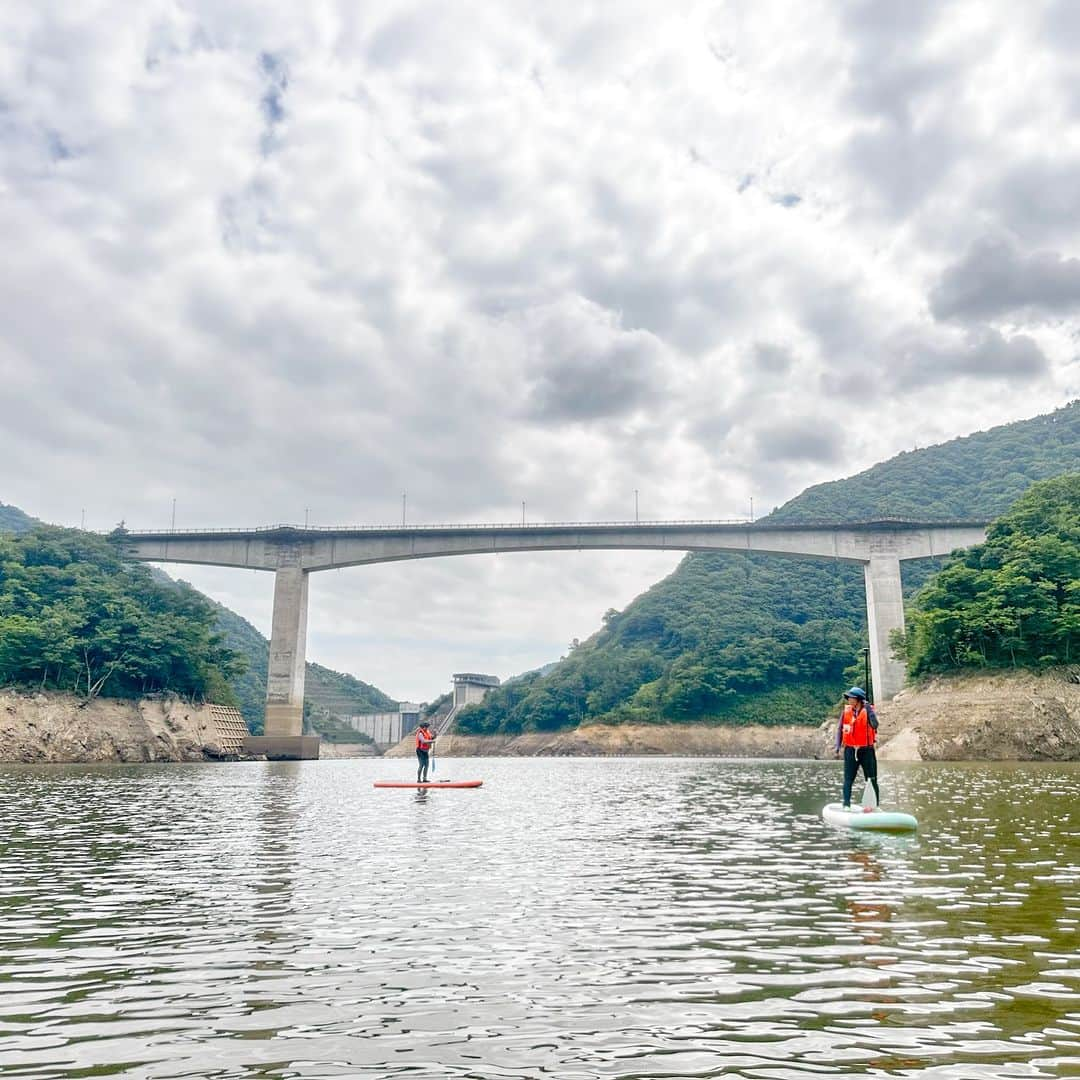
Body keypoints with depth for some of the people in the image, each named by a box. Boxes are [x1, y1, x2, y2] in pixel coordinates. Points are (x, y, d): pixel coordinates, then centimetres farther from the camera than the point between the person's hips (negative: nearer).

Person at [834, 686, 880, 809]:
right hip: (850, 750, 3)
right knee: (848, 779, 3)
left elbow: (875, 725, -24)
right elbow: (840, 728, 9)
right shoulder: (846, 711, 2)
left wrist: (868, 709, -27)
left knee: (872, 780, 6)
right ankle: (846, 804, 7)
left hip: (866, 750, -2)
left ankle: (876, 804, 15)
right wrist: (838, 746, 5)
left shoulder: (868, 710, -8)